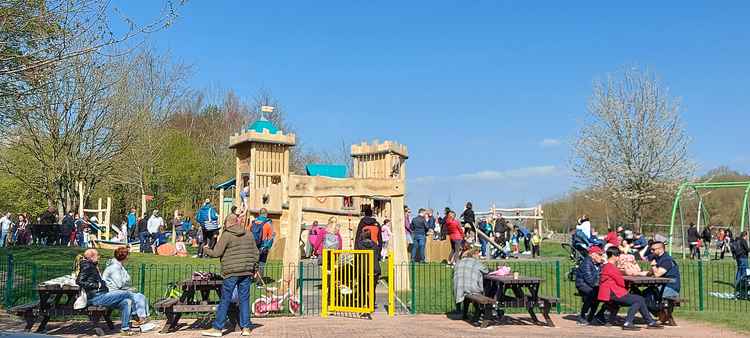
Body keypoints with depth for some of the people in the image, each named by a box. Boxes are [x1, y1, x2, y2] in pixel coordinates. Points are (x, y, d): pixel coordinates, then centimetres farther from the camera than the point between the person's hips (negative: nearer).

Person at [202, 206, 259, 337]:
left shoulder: (226, 235, -7)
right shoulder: (249, 234, 9)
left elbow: (216, 253, -8)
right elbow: (256, 253, 11)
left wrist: (206, 249, 12)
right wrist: (254, 269, 20)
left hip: (231, 273, -4)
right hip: (247, 272, 5)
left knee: (225, 300, 2)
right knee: (244, 299, 9)